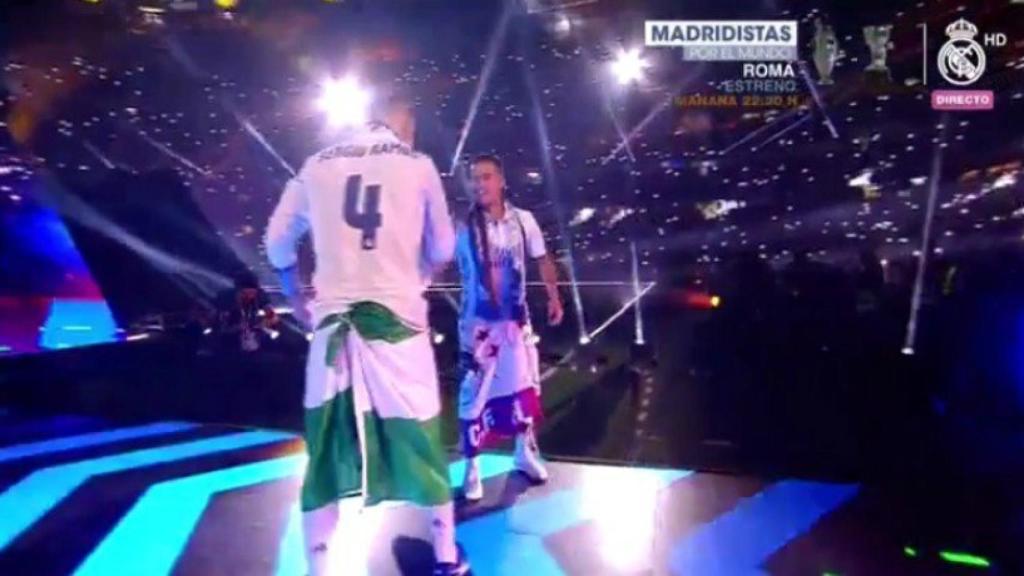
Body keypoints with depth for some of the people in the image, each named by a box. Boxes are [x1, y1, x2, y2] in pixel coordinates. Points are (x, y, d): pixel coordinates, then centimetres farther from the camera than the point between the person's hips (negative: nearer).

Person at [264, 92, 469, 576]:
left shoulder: (318, 163, 10)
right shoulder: (417, 165, 6)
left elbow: (277, 240, 14)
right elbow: (443, 249, 13)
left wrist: (295, 298, 29)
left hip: (332, 317, 2)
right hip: (397, 314, -1)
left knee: (327, 443, 7)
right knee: (419, 436, 10)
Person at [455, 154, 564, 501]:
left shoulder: (523, 220, -4)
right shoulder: (462, 228, -13)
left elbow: (542, 260, 10)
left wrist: (554, 298, 12)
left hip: (516, 318, 4)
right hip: (478, 322, -3)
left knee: (525, 386, 14)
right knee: (474, 393, -3)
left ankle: (526, 452, 35)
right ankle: (472, 468, 10)